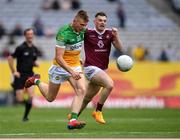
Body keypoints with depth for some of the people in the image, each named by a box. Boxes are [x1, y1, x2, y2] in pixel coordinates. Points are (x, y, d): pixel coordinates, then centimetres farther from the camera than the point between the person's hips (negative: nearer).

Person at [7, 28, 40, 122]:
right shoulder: (21, 48, -11)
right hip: (20, 75, -4)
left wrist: (35, 64, 0)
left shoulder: (34, 49, 8)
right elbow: (10, 58, -8)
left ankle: (25, 116, 4)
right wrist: (13, 72, -10)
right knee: (20, 99, -6)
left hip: (30, 75, 4)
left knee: (31, 96, -14)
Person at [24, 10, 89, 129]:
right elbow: (58, 58, -29)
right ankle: (36, 81, 40)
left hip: (75, 67, 5)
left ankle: (73, 120, -24)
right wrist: (71, 72, -37)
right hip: (60, 67, -5)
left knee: (81, 90, -21)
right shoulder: (63, 33, -27)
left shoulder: (83, 30, -6)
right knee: (50, 98, 11)